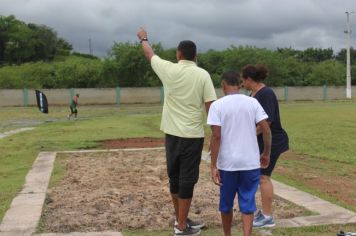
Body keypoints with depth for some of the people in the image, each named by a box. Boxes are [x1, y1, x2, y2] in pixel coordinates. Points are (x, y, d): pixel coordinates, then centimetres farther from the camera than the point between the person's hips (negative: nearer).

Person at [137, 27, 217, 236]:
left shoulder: (169, 70, -1)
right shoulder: (203, 75, -6)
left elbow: (150, 54, 18)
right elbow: (211, 106, -10)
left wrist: (144, 39, 38)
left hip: (173, 133, 3)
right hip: (193, 135, -3)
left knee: (175, 178, 16)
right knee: (187, 180, 3)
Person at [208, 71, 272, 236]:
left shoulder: (217, 105, -6)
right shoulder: (252, 102, 1)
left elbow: (216, 136, -13)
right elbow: (266, 131, -3)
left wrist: (213, 166, -10)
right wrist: (266, 154, 11)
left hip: (227, 163, -1)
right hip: (250, 162, 1)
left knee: (226, 203, 17)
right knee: (247, 203, 8)